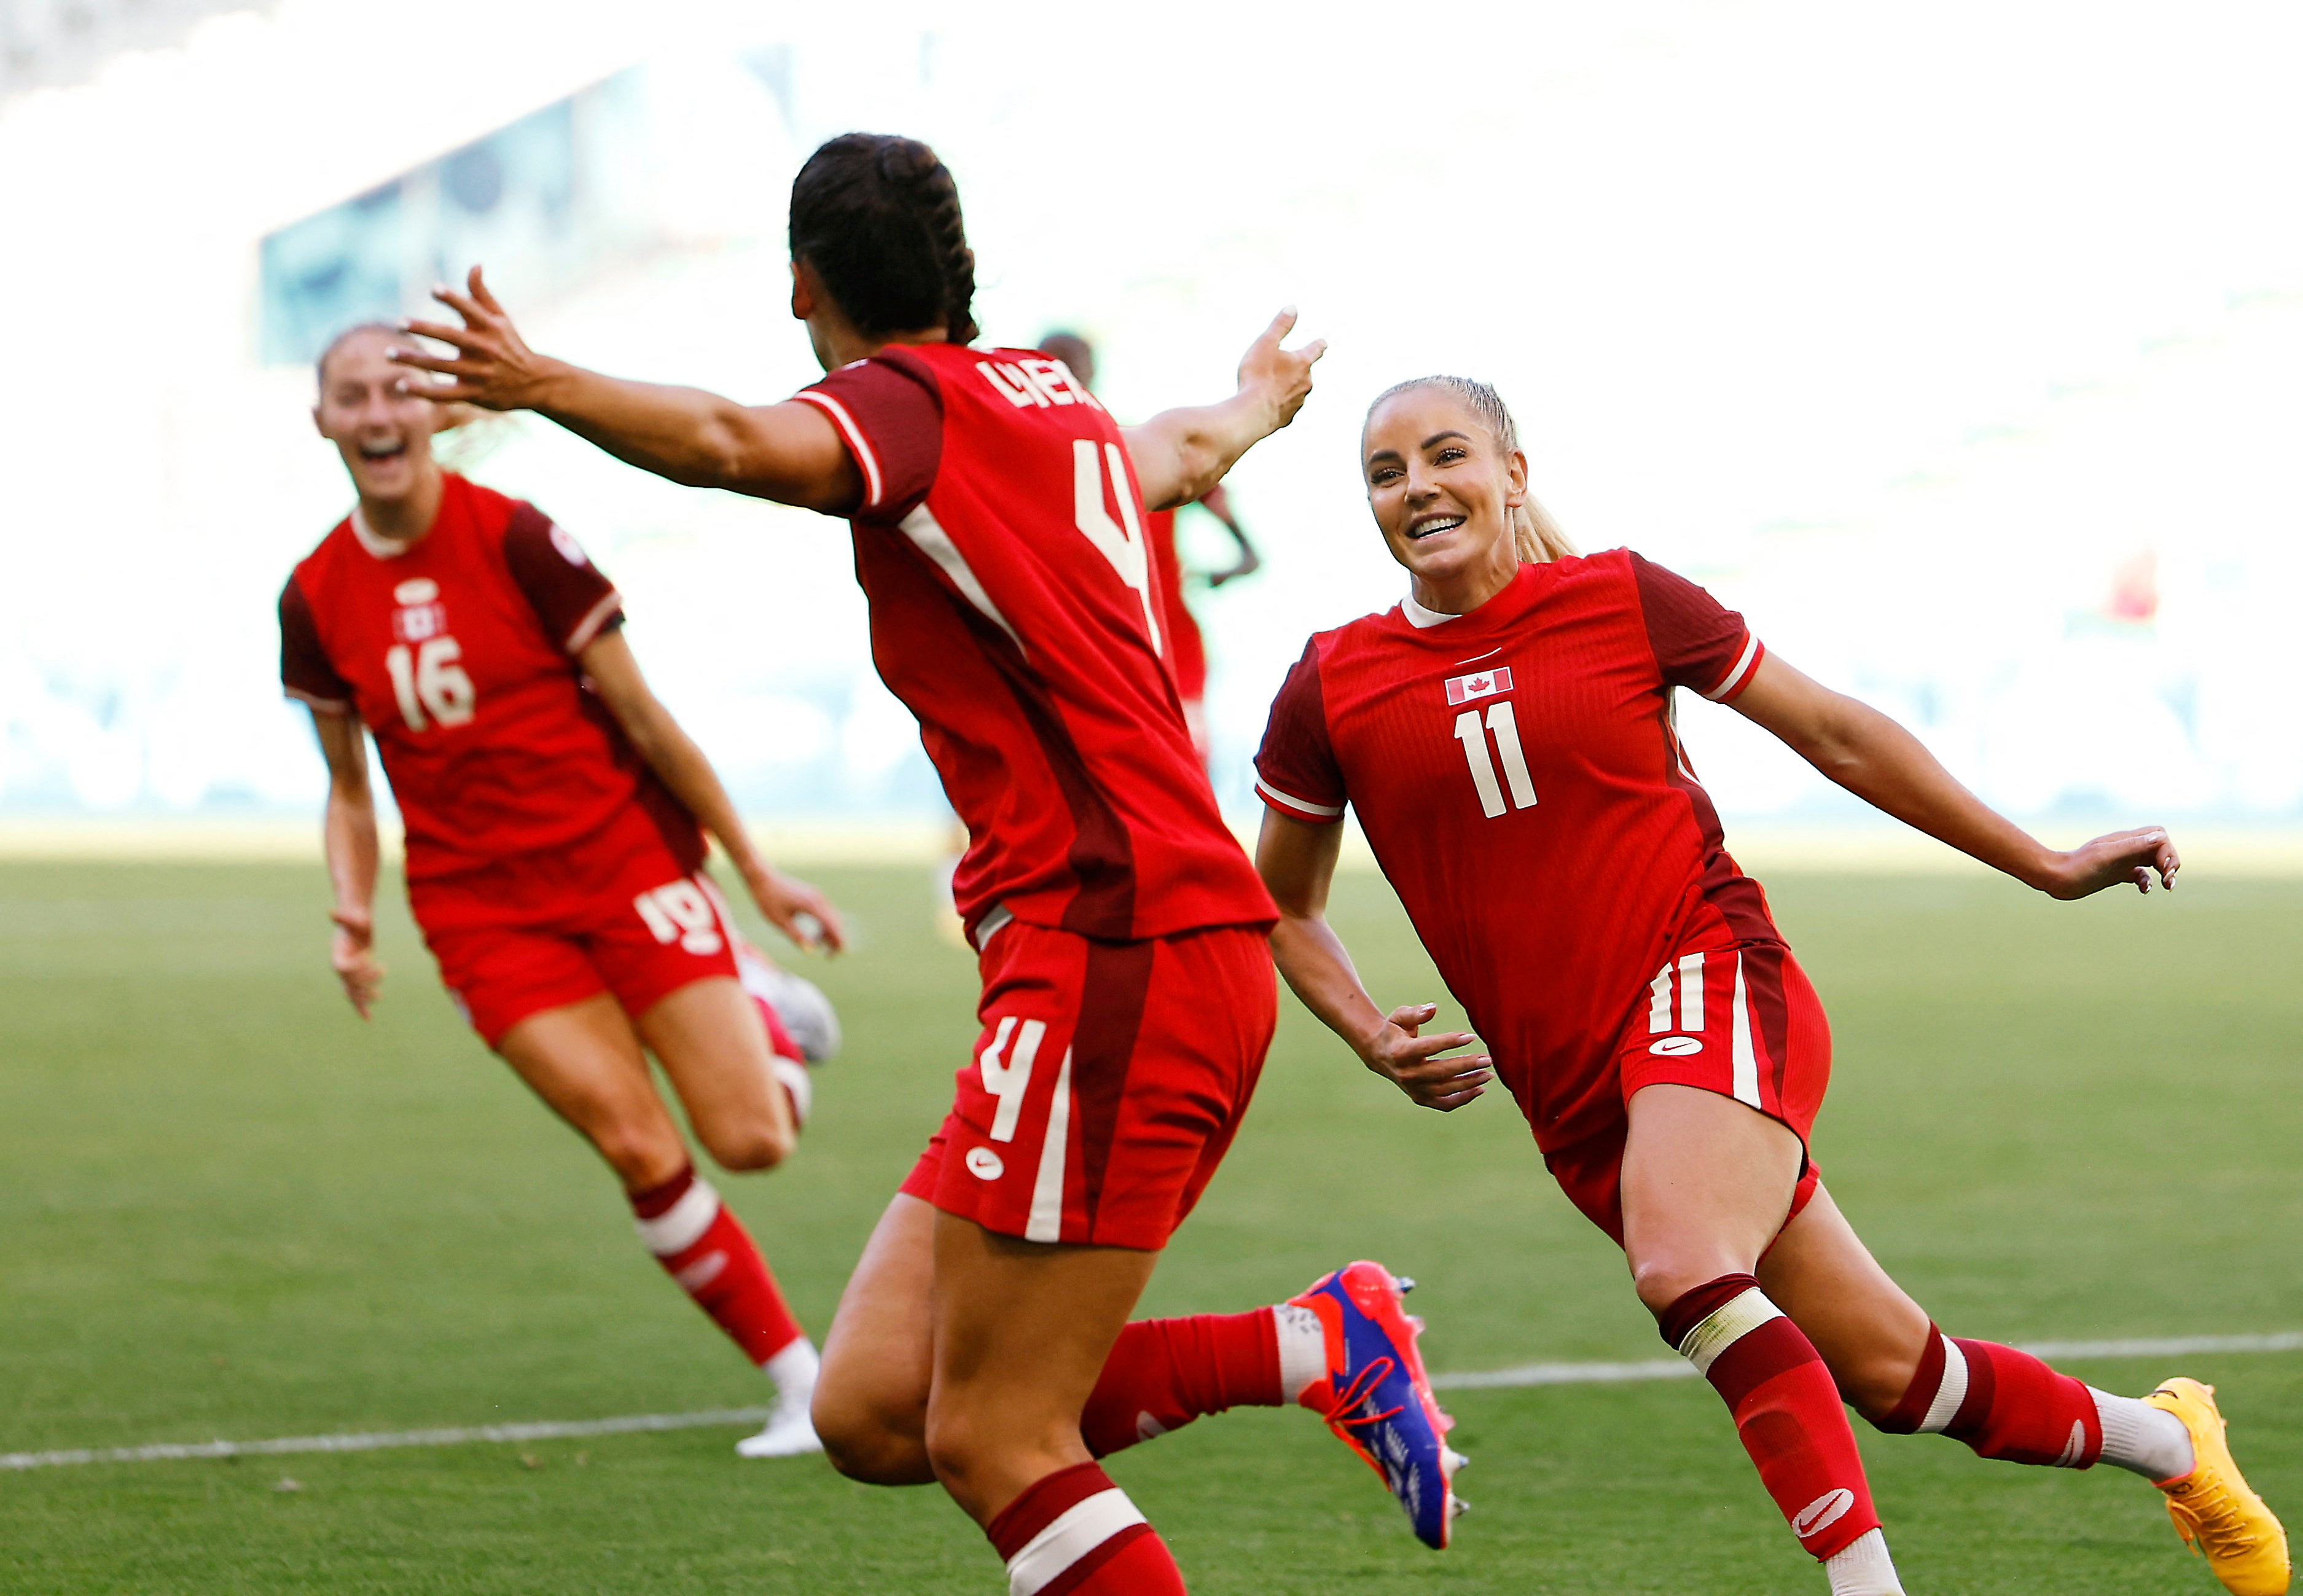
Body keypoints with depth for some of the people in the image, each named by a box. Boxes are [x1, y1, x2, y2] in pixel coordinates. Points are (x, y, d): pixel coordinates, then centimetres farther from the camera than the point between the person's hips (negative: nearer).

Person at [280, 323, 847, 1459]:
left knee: (751, 1141, -9)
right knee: (641, 1152, -14)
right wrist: (354, 914, -6)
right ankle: (799, 1376, 1)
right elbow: (350, 787, 12)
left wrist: (757, 873, -1)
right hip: (482, 907, 2)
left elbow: (640, 716, -4)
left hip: (624, 853, -2)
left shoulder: (516, 539, -10)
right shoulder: (315, 598, 1)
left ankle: (765, 1020, 28)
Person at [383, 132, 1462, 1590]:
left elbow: (744, 446, -30)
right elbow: (1188, 449, 45)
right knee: (872, 1412, 6)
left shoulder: (913, 399, -5)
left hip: (1118, 958, -9)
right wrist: (1261, 399, 68)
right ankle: (1322, 1344, 7)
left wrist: (543, 385, -43)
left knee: (994, 1443, -8)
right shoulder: (1061, 406, 21)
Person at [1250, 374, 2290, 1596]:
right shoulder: (1331, 690, 3)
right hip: (1572, 1087, 3)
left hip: (1711, 985, -3)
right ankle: (2167, 1440, 28)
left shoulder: (1624, 601, -1)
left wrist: (2043, 867, 13)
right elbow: (1280, 903, 17)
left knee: (1683, 1271, -34)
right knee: (1892, 1374, 5)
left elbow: (1838, 735, 9)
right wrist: (1371, 1038, -1)